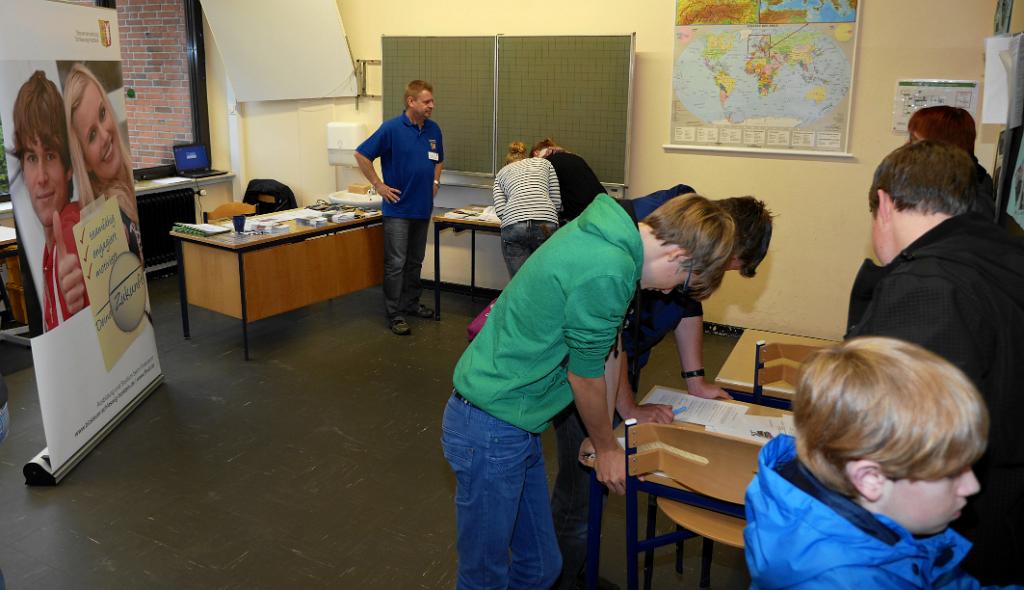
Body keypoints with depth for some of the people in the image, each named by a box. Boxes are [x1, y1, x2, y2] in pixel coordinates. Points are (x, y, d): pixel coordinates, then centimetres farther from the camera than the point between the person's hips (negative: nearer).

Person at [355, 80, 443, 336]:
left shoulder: (433, 130, 7)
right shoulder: (391, 128, -12)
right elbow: (361, 155, -9)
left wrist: (435, 181, 10)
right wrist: (379, 185, -9)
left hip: (423, 207, 6)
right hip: (398, 207, -6)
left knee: (415, 261, 15)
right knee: (396, 263, -3)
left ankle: (411, 303, 28)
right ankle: (394, 314, 2)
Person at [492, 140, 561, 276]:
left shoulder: (501, 172, 28)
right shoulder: (544, 162, 29)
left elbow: (500, 211, 12)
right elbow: (557, 202, 18)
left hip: (513, 225, 0)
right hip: (547, 224, 0)